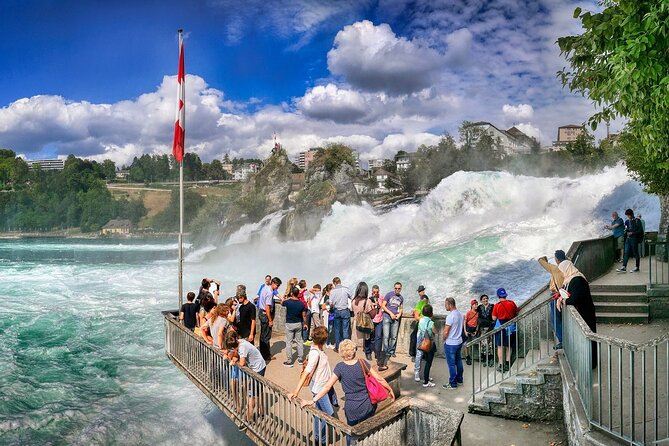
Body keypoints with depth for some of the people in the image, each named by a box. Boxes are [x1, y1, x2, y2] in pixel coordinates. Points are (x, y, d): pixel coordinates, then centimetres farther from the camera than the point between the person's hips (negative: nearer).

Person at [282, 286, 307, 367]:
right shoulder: (301, 303, -8)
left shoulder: (288, 302, -16)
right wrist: (305, 323, 12)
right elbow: (304, 315, -1)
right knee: (299, 341, 13)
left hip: (289, 324, -3)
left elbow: (282, 303, 8)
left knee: (289, 342, 3)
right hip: (299, 324, 3)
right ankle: (300, 359, 18)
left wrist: (288, 298, 15)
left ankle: (289, 361, 4)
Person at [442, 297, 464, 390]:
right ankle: (460, 379, 31)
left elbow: (446, 332, -21)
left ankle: (453, 384, 7)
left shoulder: (450, 316, -23)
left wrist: (444, 339, -3)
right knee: (458, 361, 19)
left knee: (451, 364, 0)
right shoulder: (460, 314, 3)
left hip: (450, 344, -8)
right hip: (459, 341, 9)